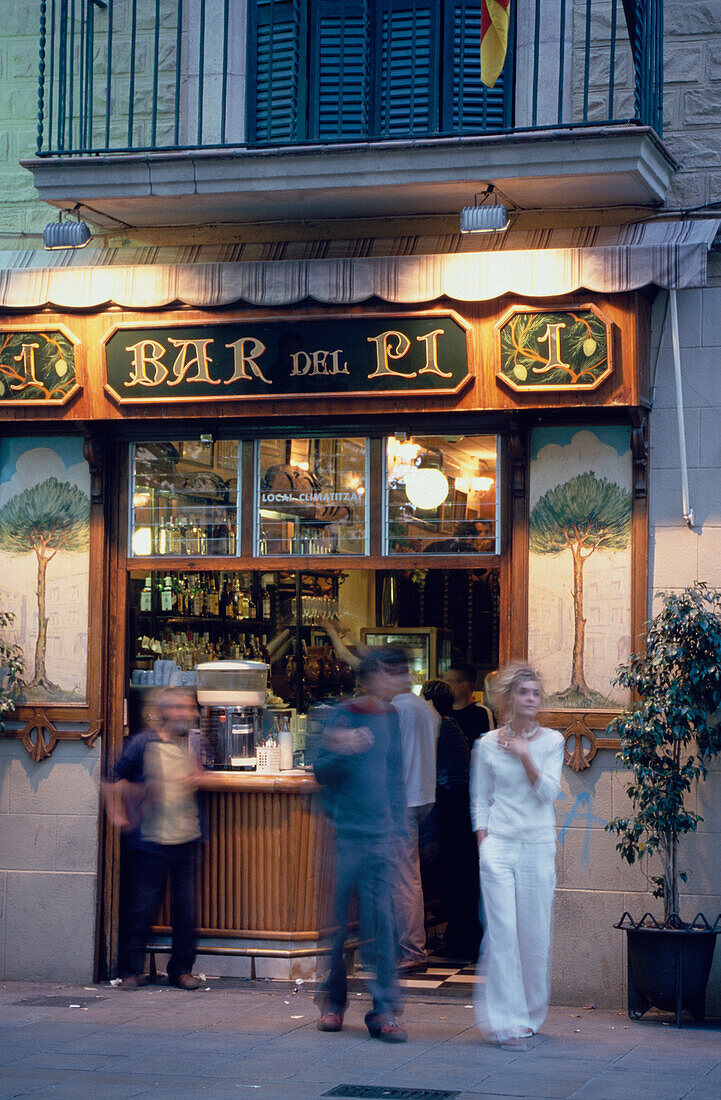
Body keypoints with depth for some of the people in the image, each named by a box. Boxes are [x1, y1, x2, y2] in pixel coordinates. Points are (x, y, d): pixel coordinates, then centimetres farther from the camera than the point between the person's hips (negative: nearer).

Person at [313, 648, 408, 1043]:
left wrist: (398, 826, 13)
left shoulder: (392, 719, 10)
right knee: (335, 921, 3)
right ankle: (333, 1002, 17)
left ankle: (384, 1010, 0)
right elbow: (320, 773, -2)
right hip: (342, 834, -3)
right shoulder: (342, 716, -2)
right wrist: (341, 751, -21)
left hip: (379, 836, 3)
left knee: (380, 924, -2)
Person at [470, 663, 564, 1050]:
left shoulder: (551, 741, 5)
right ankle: (507, 1021, -7)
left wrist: (524, 755, -14)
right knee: (502, 932, -8)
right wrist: (483, 844, 0)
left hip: (538, 847, 1)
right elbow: (480, 800, 9)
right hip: (498, 844, -1)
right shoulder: (488, 744, 5)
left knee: (535, 934, 3)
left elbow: (548, 792, -4)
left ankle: (530, 1015, 20)